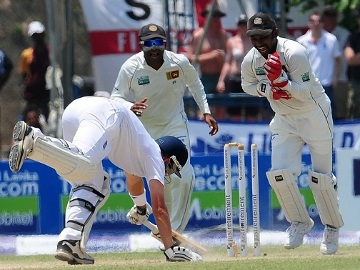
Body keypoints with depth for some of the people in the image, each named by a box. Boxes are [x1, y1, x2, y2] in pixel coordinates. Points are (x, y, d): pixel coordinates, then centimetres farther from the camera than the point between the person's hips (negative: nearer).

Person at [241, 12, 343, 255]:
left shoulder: (294, 53, -27)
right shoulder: (250, 61, -10)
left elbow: (305, 93, -28)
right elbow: (248, 86, 10)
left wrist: (280, 79, -43)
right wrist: (268, 90, -11)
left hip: (314, 114, -5)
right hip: (284, 120, 5)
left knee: (321, 176, 0)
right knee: (279, 173, -9)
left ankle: (332, 227, 21)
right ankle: (300, 222, 14)